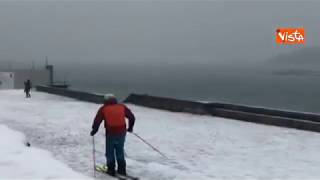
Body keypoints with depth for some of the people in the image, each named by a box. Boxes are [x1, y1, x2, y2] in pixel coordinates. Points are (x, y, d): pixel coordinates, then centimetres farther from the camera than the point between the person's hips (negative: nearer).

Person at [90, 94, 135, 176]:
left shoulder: (103, 109, 1)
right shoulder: (122, 107, 9)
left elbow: (97, 121, -5)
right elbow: (132, 117, 11)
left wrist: (94, 131, 9)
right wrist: (130, 128, 25)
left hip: (111, 134, -3)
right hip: (122, 133, 3)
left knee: (110, 152, 14)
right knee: (120, 151, 19)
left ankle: (111, 170, 16)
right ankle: (122, 169, 23)